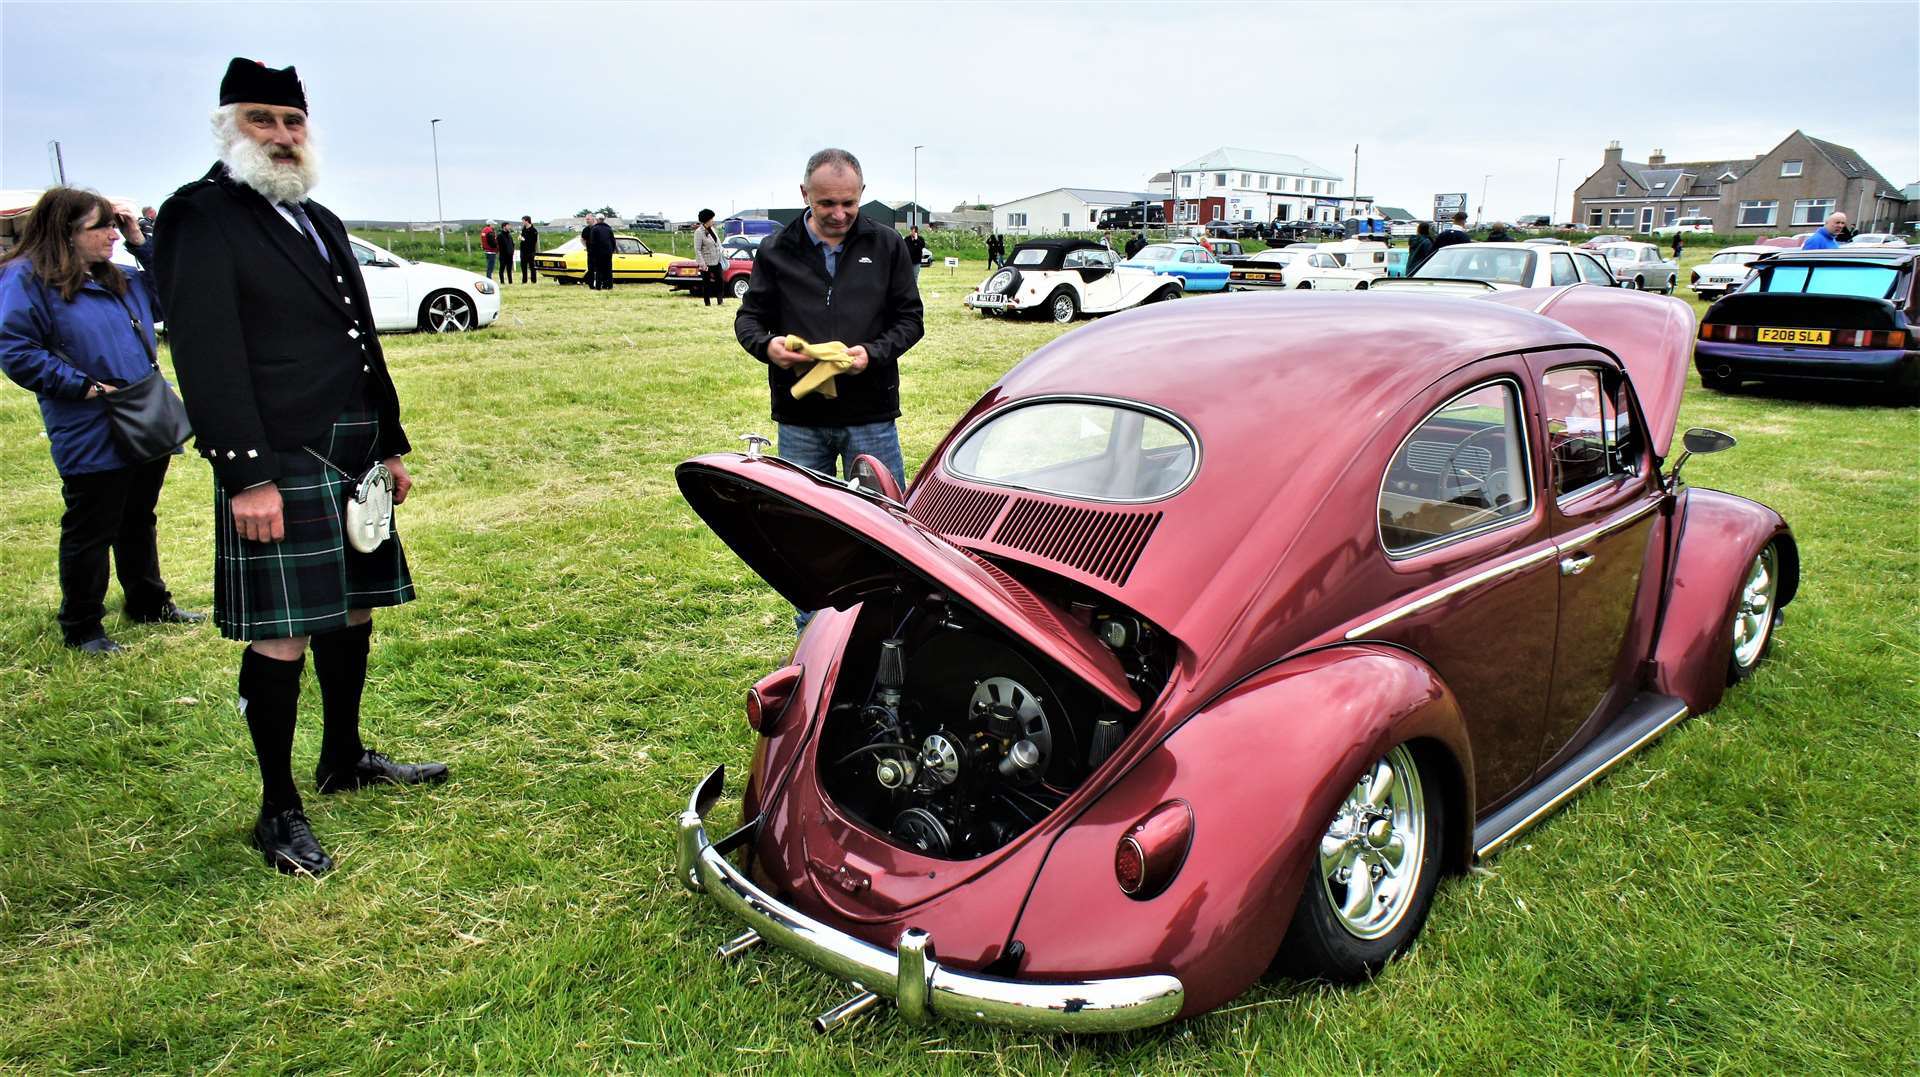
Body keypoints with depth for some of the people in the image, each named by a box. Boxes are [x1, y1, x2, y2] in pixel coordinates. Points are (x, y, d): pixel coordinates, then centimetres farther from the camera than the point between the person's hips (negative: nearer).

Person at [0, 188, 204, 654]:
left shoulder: (118, 279, 13)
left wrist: (142, 244, 10)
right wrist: (83, 385, -20)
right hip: (93, 440, -8)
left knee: (138, 522, 21)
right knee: (90, 534, 3)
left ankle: (150, 603, 36)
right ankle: (82, 628, 16)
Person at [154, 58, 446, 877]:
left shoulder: (322, 223, 18)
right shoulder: (199, 217, -7)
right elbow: (205, 354, -15)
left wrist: (391, 445, 18)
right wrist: (246, 476, -20)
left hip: (353, 459, 8)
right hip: (278, 465, -8)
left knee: (351, 609, 15)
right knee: (281, 635, -3)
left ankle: (345, 758, 32)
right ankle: (279, 809, 10)